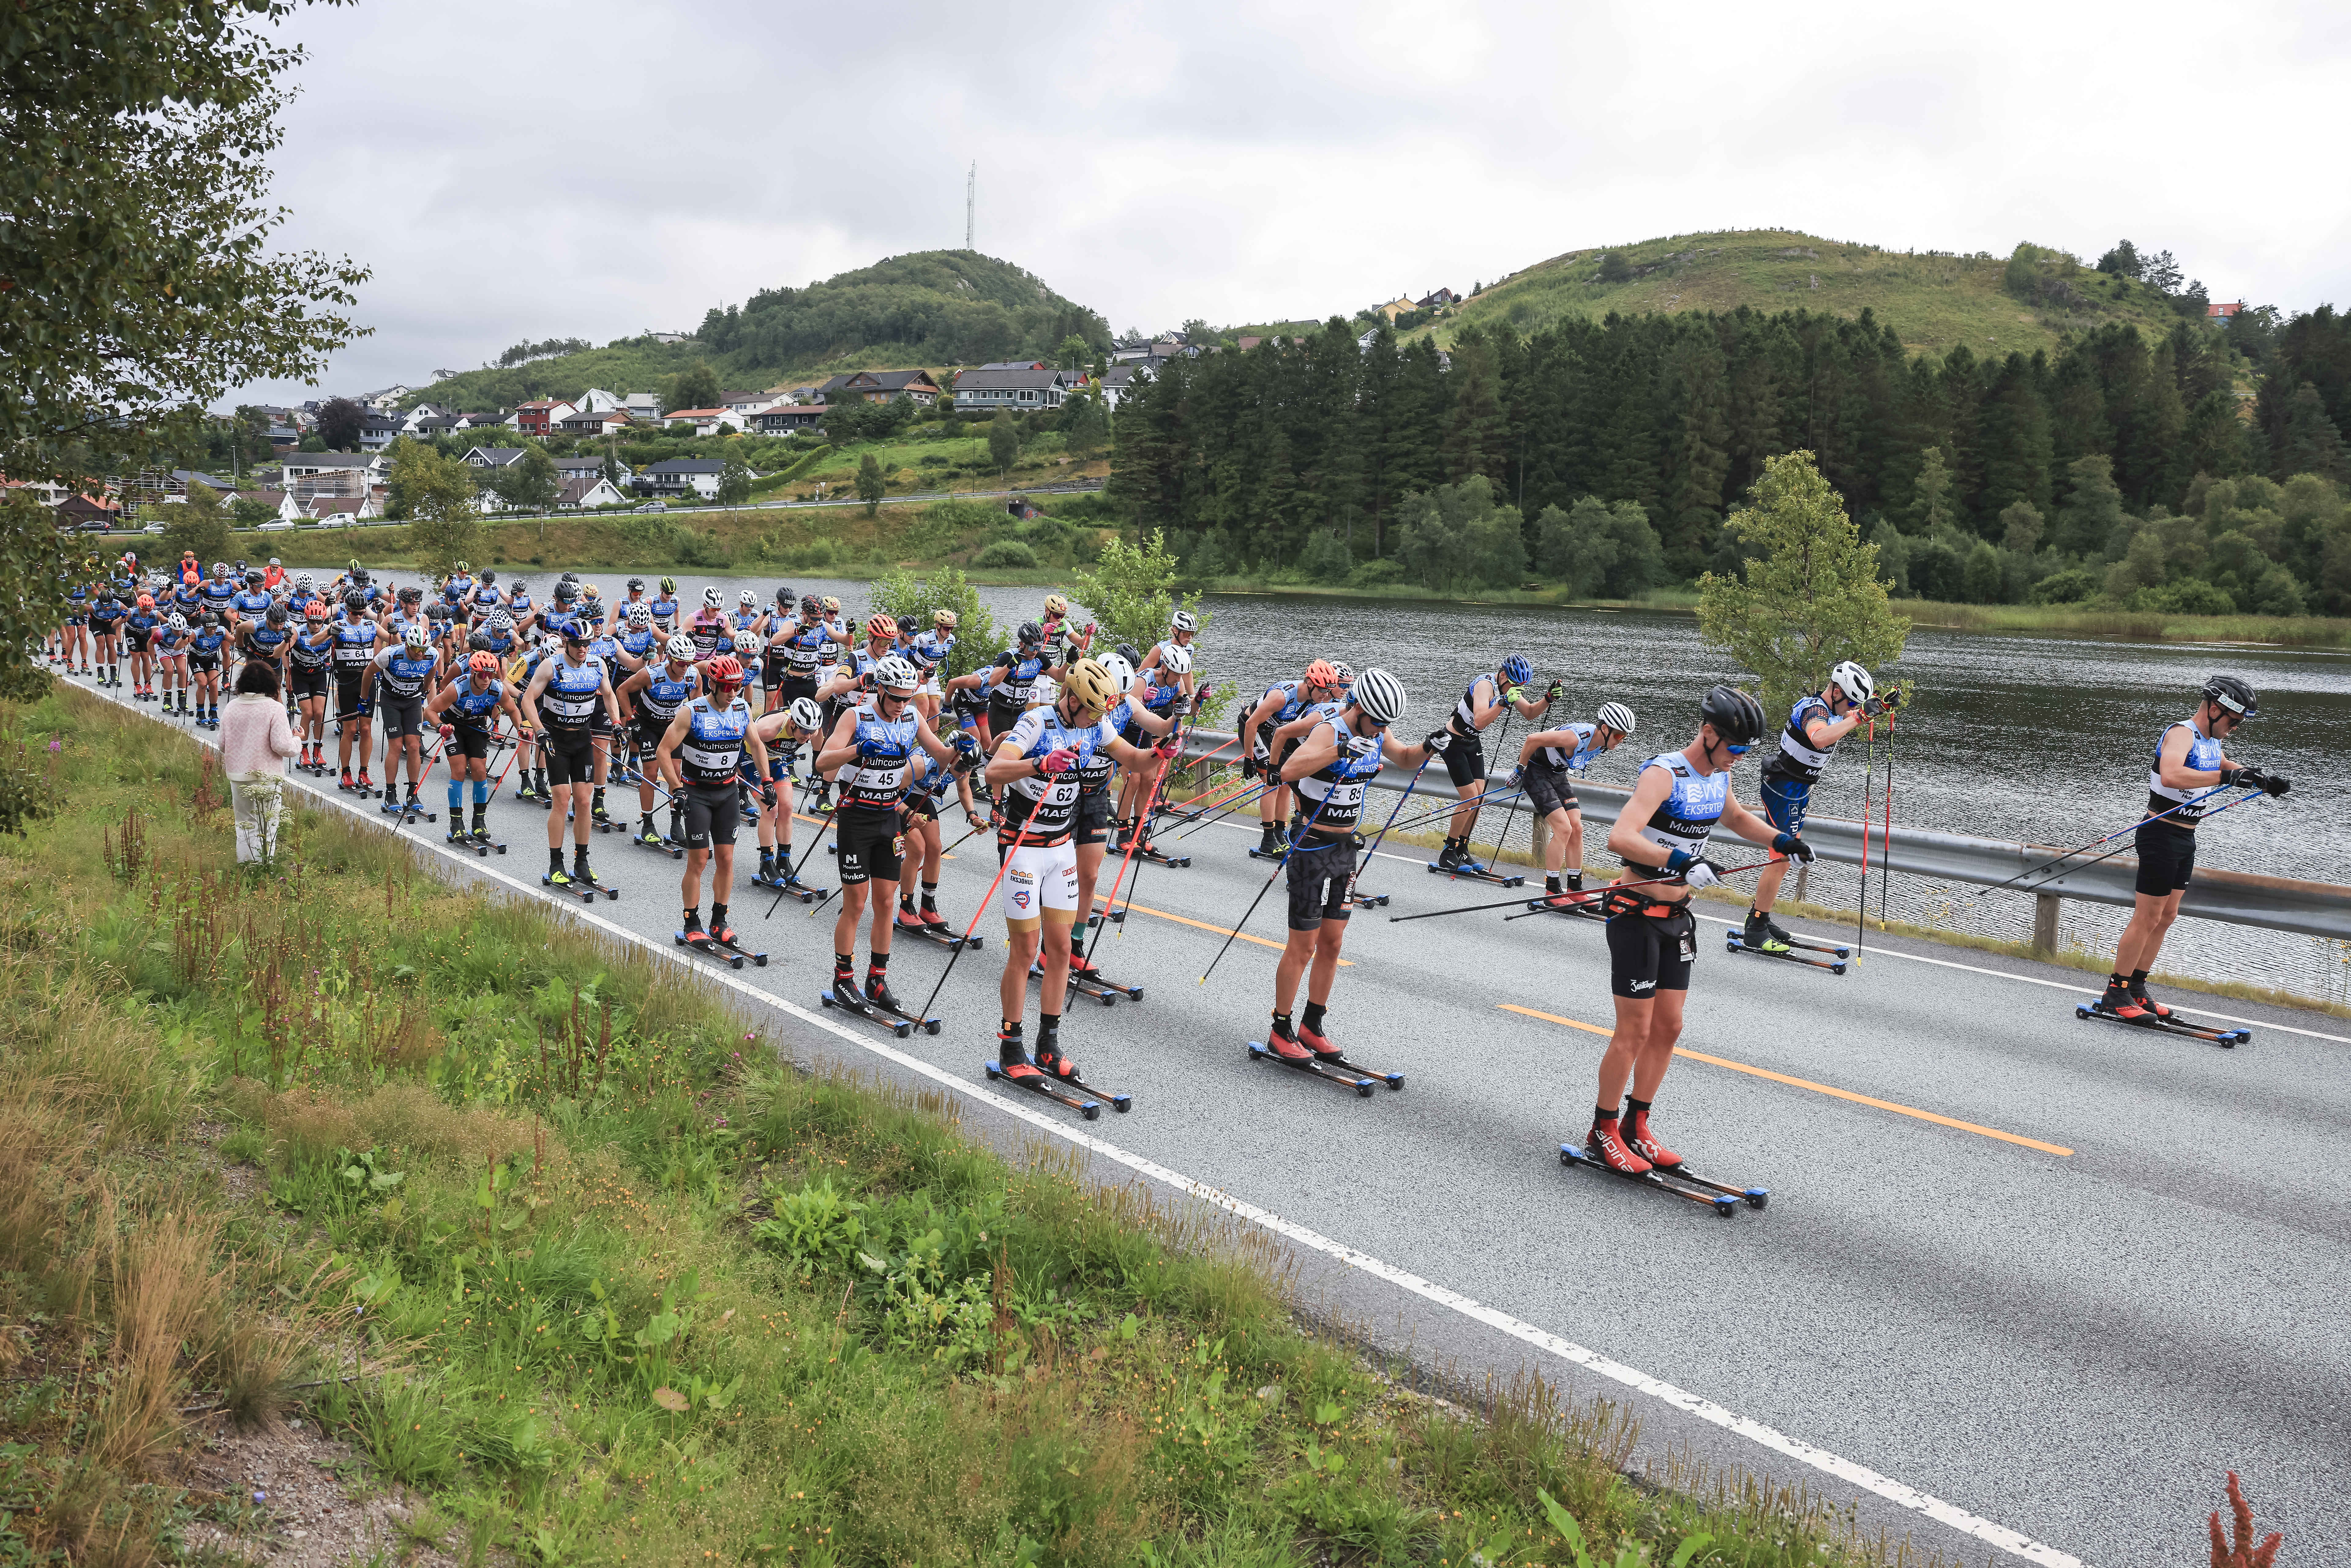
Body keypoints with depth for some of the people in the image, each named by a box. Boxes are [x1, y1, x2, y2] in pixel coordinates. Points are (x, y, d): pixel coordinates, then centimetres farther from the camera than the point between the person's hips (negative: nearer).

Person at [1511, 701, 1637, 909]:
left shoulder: (1604, 745, -6)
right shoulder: (1576, 737, -33)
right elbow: (1533, 739, -29)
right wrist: (1520, 769, -19)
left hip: (1558, 774, 8)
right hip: (1536, 772, -8)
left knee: (1576, 828, -1)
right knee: (1564, 829, -15)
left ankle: (1575, 889, 7)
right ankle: (1552, 892, -8)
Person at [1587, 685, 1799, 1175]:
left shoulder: (1718, 777, 5)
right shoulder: (1664, 774, -20)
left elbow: (1736, 818, 29)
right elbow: (1620, 838, -34)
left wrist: (1779, 839, 13)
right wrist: (1681, 862, -44)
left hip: (1677, 917, 8)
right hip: (1637, 916, -8)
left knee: (1668, 1028, 10)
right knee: (1635, 1030, -3)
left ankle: (1635, 1127, 23)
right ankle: (1603, 1133, 11)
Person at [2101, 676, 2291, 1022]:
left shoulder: (2212, 740, 11)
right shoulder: (2181, 734, -18)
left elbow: (2226, 767, 33)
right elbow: (2171, 775, -39)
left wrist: (2265, 780, 16)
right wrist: (2226, 777, -43)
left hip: (2186, 838, 9)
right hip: (2162, 836, -9)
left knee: (2167, 916, 12)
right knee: (2148, 917, -6)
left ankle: (2136, 989, 19)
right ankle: (2115, 994, 1)